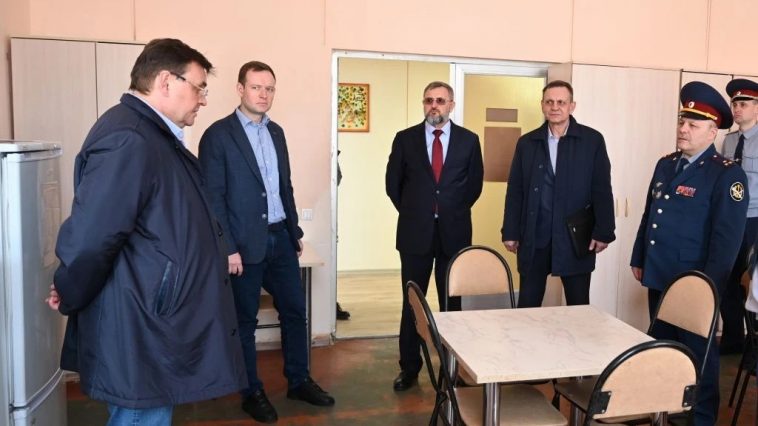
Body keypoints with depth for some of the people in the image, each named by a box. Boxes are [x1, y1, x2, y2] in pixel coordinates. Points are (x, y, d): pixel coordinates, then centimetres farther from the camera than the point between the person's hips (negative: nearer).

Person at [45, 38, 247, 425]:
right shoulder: (128, 140, -22)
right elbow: (89, 238, -26)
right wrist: (71, 298, -10)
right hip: (140, 332, -10)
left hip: (154, 324, 10)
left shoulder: (153, 135, 12)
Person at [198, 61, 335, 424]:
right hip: (245, 243, -6)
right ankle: (252, 392, 24)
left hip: (280, 238, 6)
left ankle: (298, 381, 30)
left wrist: (295, 232, 16)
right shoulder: (218, 135, -9)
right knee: (245, 320, 8)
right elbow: (213, 196, -12)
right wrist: (228, 248, -16)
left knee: (295, 310, 13)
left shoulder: (276, 132, 10)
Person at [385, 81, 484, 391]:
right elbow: (393, 183, 7)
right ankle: (409, 368, 19)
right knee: (412, 302, 7)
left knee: (452, 302, 9)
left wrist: (453, 212, 7)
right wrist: (413, 213, 6)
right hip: (415, 232, 0)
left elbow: (475, 183, 9)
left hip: (454, 232, 0)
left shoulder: (469, 140, 3)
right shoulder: (405, 139, 2)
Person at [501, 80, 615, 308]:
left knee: (579, 307, 9)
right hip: (533, 238, 2)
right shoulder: (526, 142, 6)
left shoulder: (592, 140, 0)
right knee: (527, 305, 8)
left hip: (575, 238, -1)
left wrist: (603, 231, -6)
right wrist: (510, 232, 2)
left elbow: (602, 189, -1)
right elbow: (515, 191, 6)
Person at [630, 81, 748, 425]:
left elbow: (727, 237, -15)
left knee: (697, 355, 8)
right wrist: (638, 260, 15)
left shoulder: (727, 174, -11)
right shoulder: (666, 165, 11)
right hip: (659, 278, 7)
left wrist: (710, 285, -18)